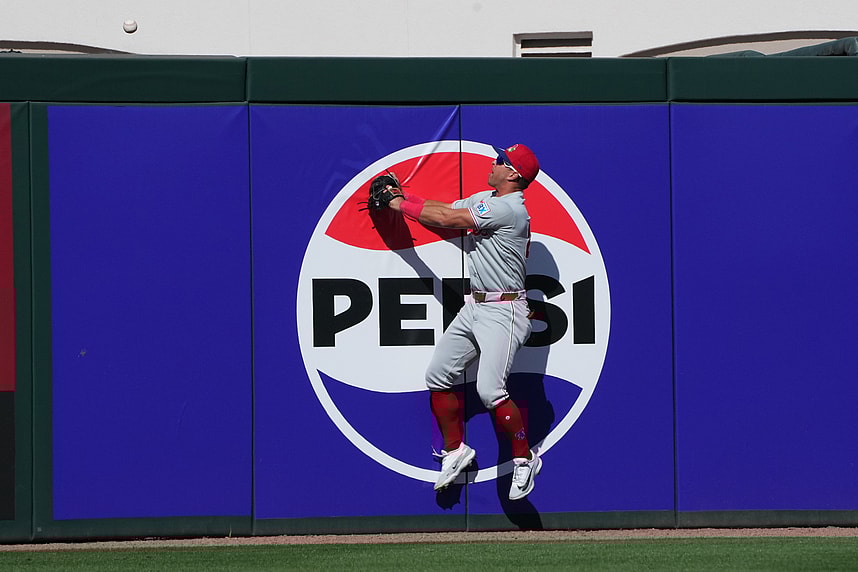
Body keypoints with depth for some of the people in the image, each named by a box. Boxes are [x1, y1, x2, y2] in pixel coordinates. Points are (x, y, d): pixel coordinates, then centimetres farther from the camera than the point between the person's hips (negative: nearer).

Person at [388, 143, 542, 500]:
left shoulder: (508, 208, -19)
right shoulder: (485, 199, 12)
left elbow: (447, 219, -16)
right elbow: (444, 210, 18)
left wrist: (403, 206, -6)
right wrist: (402, 197, 6)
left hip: (503, 310, -10)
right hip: (473, 307, 10)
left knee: (490, 389, -19)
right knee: (437, 376, 9)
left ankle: (524, 459, -4)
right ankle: (455, 450, 23)